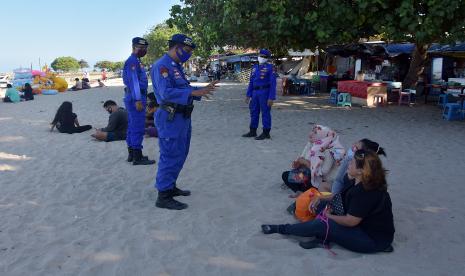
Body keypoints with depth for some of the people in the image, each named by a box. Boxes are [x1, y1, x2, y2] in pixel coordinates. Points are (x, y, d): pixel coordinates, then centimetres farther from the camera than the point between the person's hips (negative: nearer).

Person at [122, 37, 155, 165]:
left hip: (135, 98, 11)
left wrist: (140, 99, 23)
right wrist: (138, 100, -24)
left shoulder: (136, 61, 19)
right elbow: (133, 81, -20)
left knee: (132, 127, 13)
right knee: (138, 128, -9)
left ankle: (131, 154, 21)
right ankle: (137, 157, -5)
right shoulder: (132, 61, -12)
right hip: (136, 98, -11)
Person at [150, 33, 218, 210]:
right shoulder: (162, 66, -15)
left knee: (180, 154, 18)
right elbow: (166, 92, -27)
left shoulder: (176, 66, 16)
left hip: (182, 117, 10)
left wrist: (202, 90, 8)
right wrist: (193, 92, -32)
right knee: (170, 156, -5)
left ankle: (170, 187, 32)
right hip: (170, 118, -10)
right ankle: (163, 196, 5)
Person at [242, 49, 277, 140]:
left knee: (265, 113, -1)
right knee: (254, 112, 11)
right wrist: (248, 95, 11)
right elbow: (251, 82, 16)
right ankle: (253, 131, 21)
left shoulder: (270, 68, -7)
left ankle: (266, 133, 6)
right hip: (255, 93, 7)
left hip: (265, 92, -7)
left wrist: (271, 98, -16)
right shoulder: (255, 67, 13)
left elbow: (273, 83, -11)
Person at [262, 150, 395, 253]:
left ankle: (281, 229, -1)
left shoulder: (365, 192, -29)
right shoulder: (361, 182, 0)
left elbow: (350, 221, -23)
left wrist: (329, 216, -8)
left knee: (322, 225, -17)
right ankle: (323, 238, -8)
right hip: (365, 224, 10)